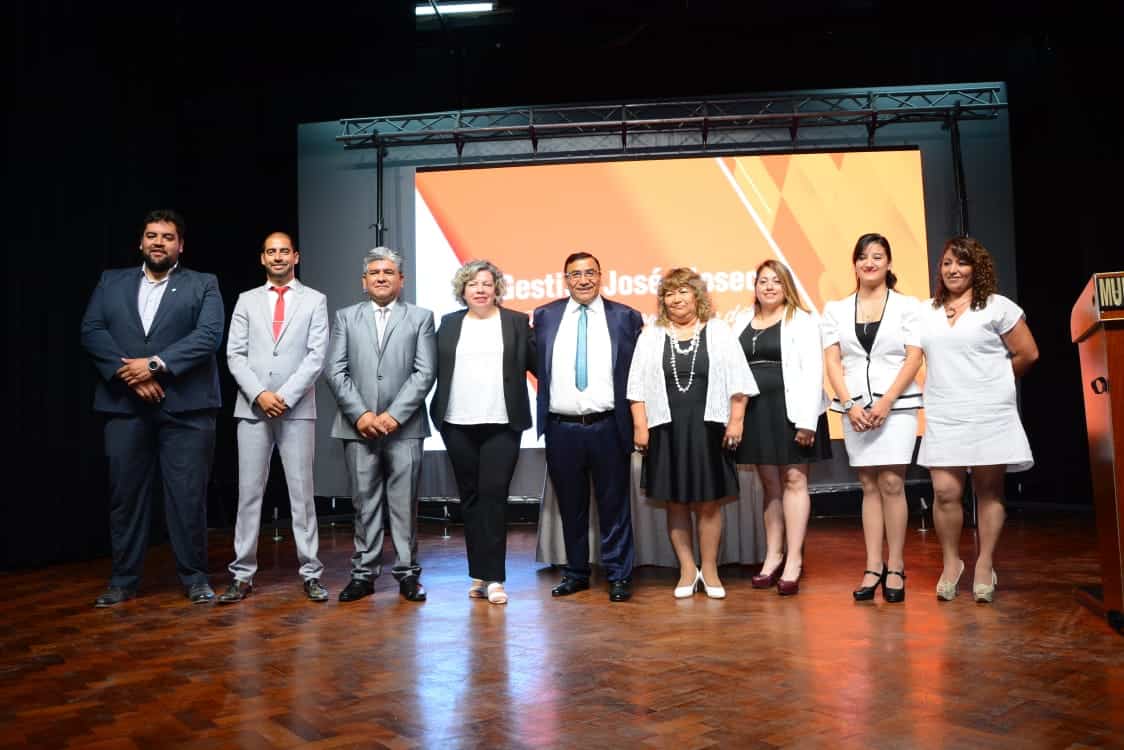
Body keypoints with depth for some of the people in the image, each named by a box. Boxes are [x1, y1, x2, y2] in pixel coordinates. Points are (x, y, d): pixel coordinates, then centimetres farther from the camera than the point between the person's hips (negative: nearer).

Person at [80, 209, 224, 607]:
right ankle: (123, 580, 20)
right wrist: (128, 372, -10)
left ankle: (194, 577, 13)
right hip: (125, 406, 3)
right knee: (125, 495, 8)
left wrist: (156, 364, -15)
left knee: (188, 496, 1)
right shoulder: (111, 282, 16)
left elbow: (209, 335, -7)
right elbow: (91, 331, 4)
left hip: (185, 407, -2)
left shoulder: (203, 284, 8)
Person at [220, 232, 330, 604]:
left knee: (302, 492, 1)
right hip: (252, 409, 2)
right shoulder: (247, 300, 12)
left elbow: (317, 356, -4)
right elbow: (235, 354, 5)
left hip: (298, 409, -2)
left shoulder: (315, 300, 6)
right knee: (249, 492, 4)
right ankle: (243, 575, 11)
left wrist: (285, 396, -12)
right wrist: (259, 394, -9)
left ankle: (310, 574, 8)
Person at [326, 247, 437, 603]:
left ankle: (407, 573, 13)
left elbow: (425, 372, -2)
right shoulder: (346, 317, 12)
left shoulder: (420, 317, 7)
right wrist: (360, 414, -8)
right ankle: (364, 573, 16)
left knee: (404, 503, 3)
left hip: (404, 426, -1)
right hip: (358, 425, 1)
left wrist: (394, 415, -11)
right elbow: (336, 371, 4)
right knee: (365, 502, 6)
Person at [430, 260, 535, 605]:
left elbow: (537, 365, 1)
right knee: (470, 497, 9)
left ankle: (492, 577, 1)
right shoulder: (449, 324, 13)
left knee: (493, 496, -6)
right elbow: (434, 368, 8)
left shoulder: (516, 322, 7)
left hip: (501, 425, -2)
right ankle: (480, 574, 20)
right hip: (457, 425, 3)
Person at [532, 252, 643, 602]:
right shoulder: (544, 316, 6)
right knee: (570, 506, 12)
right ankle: (576, 573, 26)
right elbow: (536, 364, 14)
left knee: (614, 504, 5)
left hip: (608, 427, -1)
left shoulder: (626, 317, 3)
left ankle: (619, 576, 17)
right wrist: (550, 386, 0)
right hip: (561, 428, 2)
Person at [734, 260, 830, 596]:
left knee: (794, 480, -1)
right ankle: (773, 555, 19)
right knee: (770, 483, 10)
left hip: (790, 410, -4)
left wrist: (807, 420, -16)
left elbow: (812, 372, -8)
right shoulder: (743, 323, 13)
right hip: (756, 412, 4)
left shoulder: (802, 320, -1)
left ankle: (794, 560, 5)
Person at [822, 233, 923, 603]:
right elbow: (832, 361, 4)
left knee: (892, 483, -6)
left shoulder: (907, 306, 4)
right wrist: (850, 405, -8)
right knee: (869, 485, 5)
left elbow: (914, 358, -3)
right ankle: (873, 567, 9)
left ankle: (895, 566, 4)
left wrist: (886, 403, -13)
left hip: (897, 404, -2)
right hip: (855, 407, 2)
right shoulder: (836, 309, 10)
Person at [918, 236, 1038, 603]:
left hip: (990, 414, -2)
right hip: (942, 417, 2)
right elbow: (917, 356, 17)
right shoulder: (925, 312, 11)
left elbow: (1027, 354, 4)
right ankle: (951, 563, 12)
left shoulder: (997, 307, 2)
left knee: (989, 491, 4)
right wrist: (948, 384, 9)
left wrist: (993, 383, 11)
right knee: (945, 492, -5)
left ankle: (984, 566, 15)